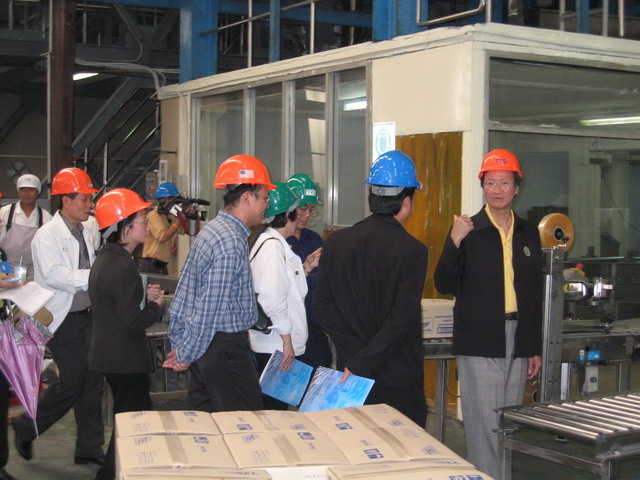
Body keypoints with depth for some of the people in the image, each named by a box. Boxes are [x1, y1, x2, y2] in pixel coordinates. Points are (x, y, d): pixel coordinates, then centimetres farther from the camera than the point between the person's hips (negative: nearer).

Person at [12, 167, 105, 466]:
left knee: (92, 380, 8)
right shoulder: (47, 236, -13)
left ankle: (90, 448, 18)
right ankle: (26, 428, 19)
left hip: (86, 315, 8)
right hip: (64, 320, -7)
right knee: (71, 384, -5)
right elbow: (55, 275, -25)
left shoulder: (83, 233, 12)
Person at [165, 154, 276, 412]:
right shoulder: (231, 242, -19)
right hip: (225, 346, -10)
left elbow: (184, 290, 15)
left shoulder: (211, 231, 12)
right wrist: (186, 353, -12)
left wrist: (178, 341, 17)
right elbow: (210, 307, -20)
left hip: (205, 345, 10)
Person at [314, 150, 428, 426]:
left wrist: (356, 353, -3)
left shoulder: (336, 243, 1)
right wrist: (361, 363, -14)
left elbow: (324, 307, 0)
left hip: (350, 374, 5)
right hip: (398, 379, -5)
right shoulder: (411, 251, -13)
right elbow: (401, 320, -18)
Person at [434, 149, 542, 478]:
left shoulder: (528, 234, 11)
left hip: (517, 341, 4)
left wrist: (535, 348, 14)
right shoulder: (467, 231, -2)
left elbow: (534, 293, 15)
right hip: (480, 342, -4)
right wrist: (455, 241, -20)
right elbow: (444, 285, -6)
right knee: (484, 424, -4)